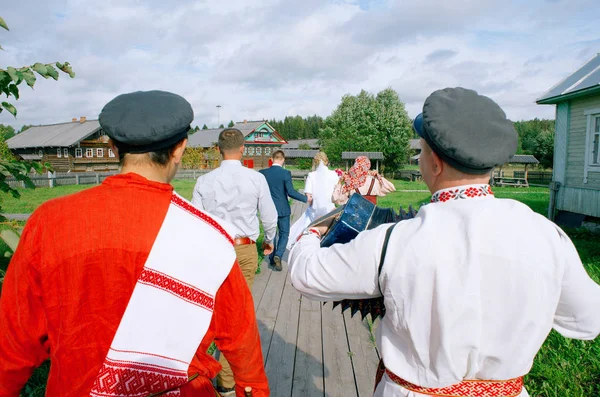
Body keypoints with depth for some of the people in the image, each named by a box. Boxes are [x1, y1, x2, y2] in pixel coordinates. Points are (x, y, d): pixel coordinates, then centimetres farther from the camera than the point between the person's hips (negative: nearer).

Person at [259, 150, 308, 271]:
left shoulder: (262, 173, -5)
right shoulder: (286, 173, -14)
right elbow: (291, 192, -17)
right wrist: (306, 198, -7)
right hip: (283, 209, -2)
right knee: (284, 234, 11)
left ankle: (272, 259, 22)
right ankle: (278, 255, -9)